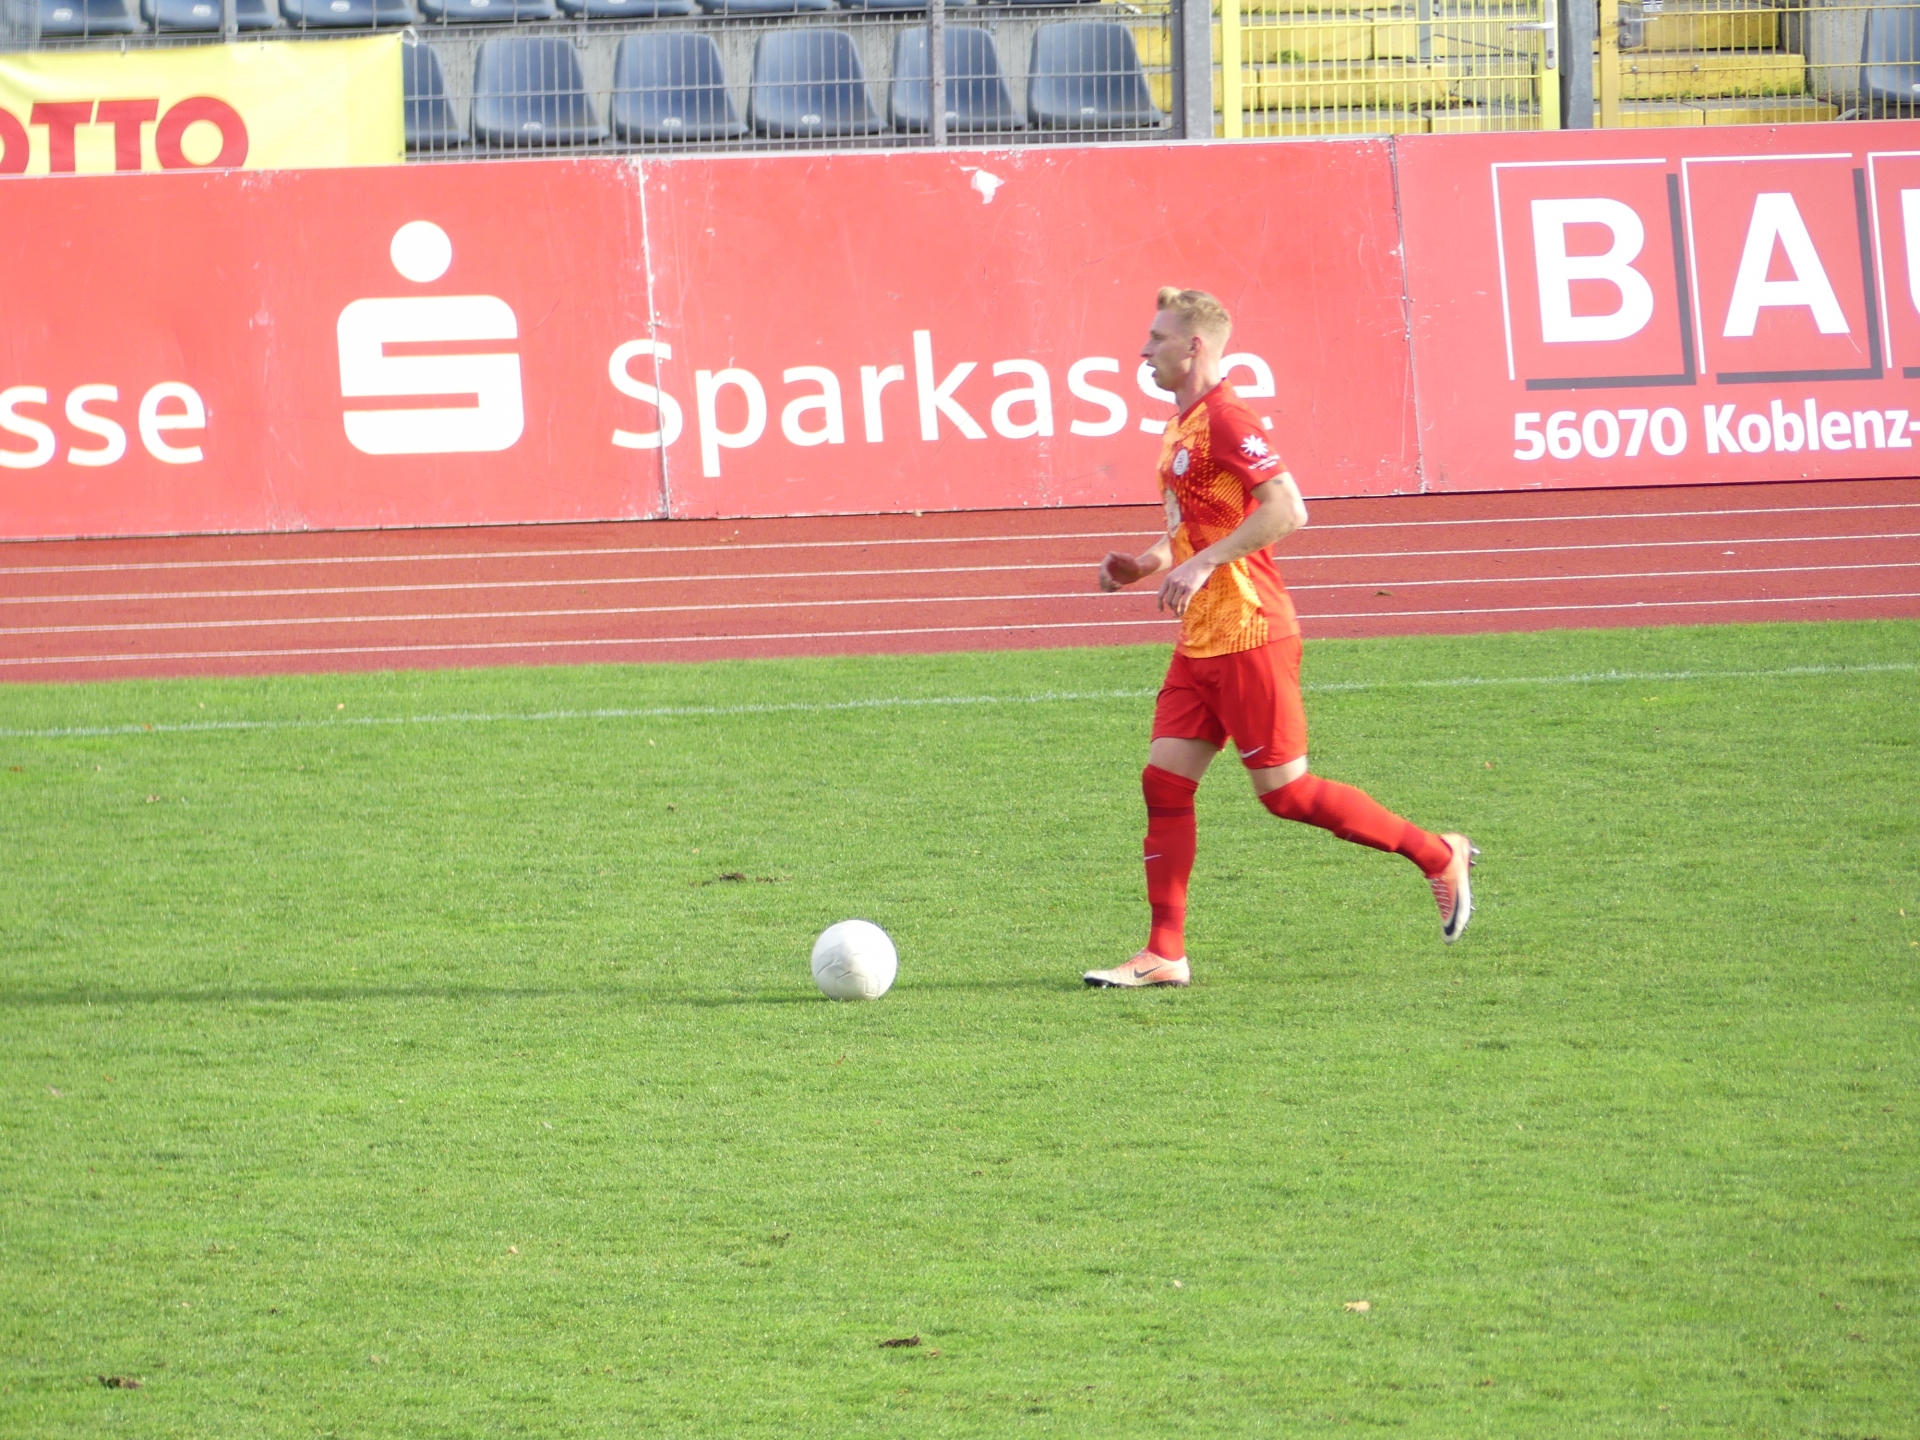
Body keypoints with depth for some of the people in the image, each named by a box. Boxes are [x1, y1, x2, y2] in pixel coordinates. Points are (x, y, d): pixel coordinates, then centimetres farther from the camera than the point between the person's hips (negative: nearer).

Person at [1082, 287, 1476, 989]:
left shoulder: (1224, 418, -15)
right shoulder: (1184, 425, 16)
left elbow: (1286, 509, -24)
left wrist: (1204, 562, -26)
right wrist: (1144, 565, 11)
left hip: (1248, 635, -10)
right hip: (1202, 641, 10)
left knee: (1284, 791, -5)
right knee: (1164, 781, 3)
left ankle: (1438, 856, 8)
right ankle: (1164, 954, 3)